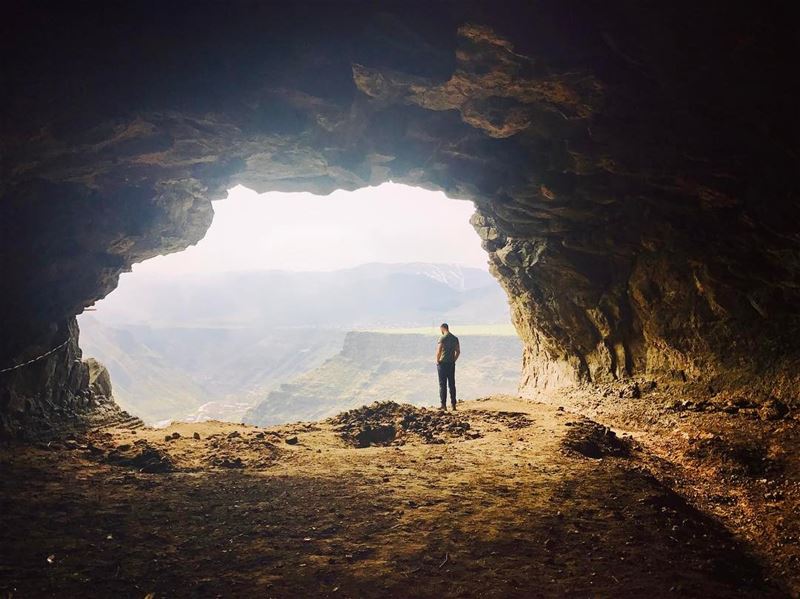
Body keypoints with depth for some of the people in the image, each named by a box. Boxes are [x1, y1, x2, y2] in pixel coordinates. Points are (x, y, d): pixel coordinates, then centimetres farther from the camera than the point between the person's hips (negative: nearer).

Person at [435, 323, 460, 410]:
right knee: (452, 384, 11)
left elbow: (439, 351, -19)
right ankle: (453, 405, 12)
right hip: (452, 364, 6)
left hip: (443, 364, -6)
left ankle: (443, 405, -3)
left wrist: (437, 361, -6)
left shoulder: (442, 338, -12)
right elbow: (458, 352, 11)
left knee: (442, 384, -1)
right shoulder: (455, 338, 8)